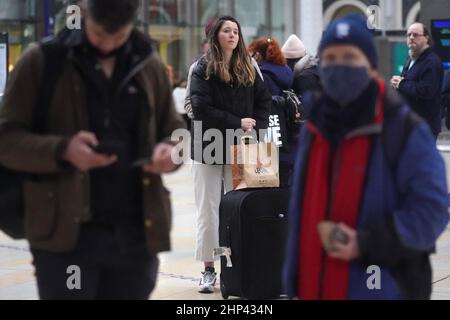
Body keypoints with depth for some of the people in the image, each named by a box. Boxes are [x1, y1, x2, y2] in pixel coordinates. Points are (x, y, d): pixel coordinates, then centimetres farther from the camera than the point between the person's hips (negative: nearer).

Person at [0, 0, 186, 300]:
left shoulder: (149, 65, 10)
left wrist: (171, 150, -6)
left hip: (135, 236, 4)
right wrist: (62, 150, -22)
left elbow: (175, 129, 19)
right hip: (65, 234, -3)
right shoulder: (42, 62, -1)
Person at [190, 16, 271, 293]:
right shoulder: (203, 69, -2)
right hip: (210, 147, -3)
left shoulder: (248, 69, 10)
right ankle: (209, 269, 7)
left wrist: (257, 126, -6)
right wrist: (237, 122, -14)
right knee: (209, 209, 1)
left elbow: (264, 100, 11)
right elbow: (201, 107, -12)